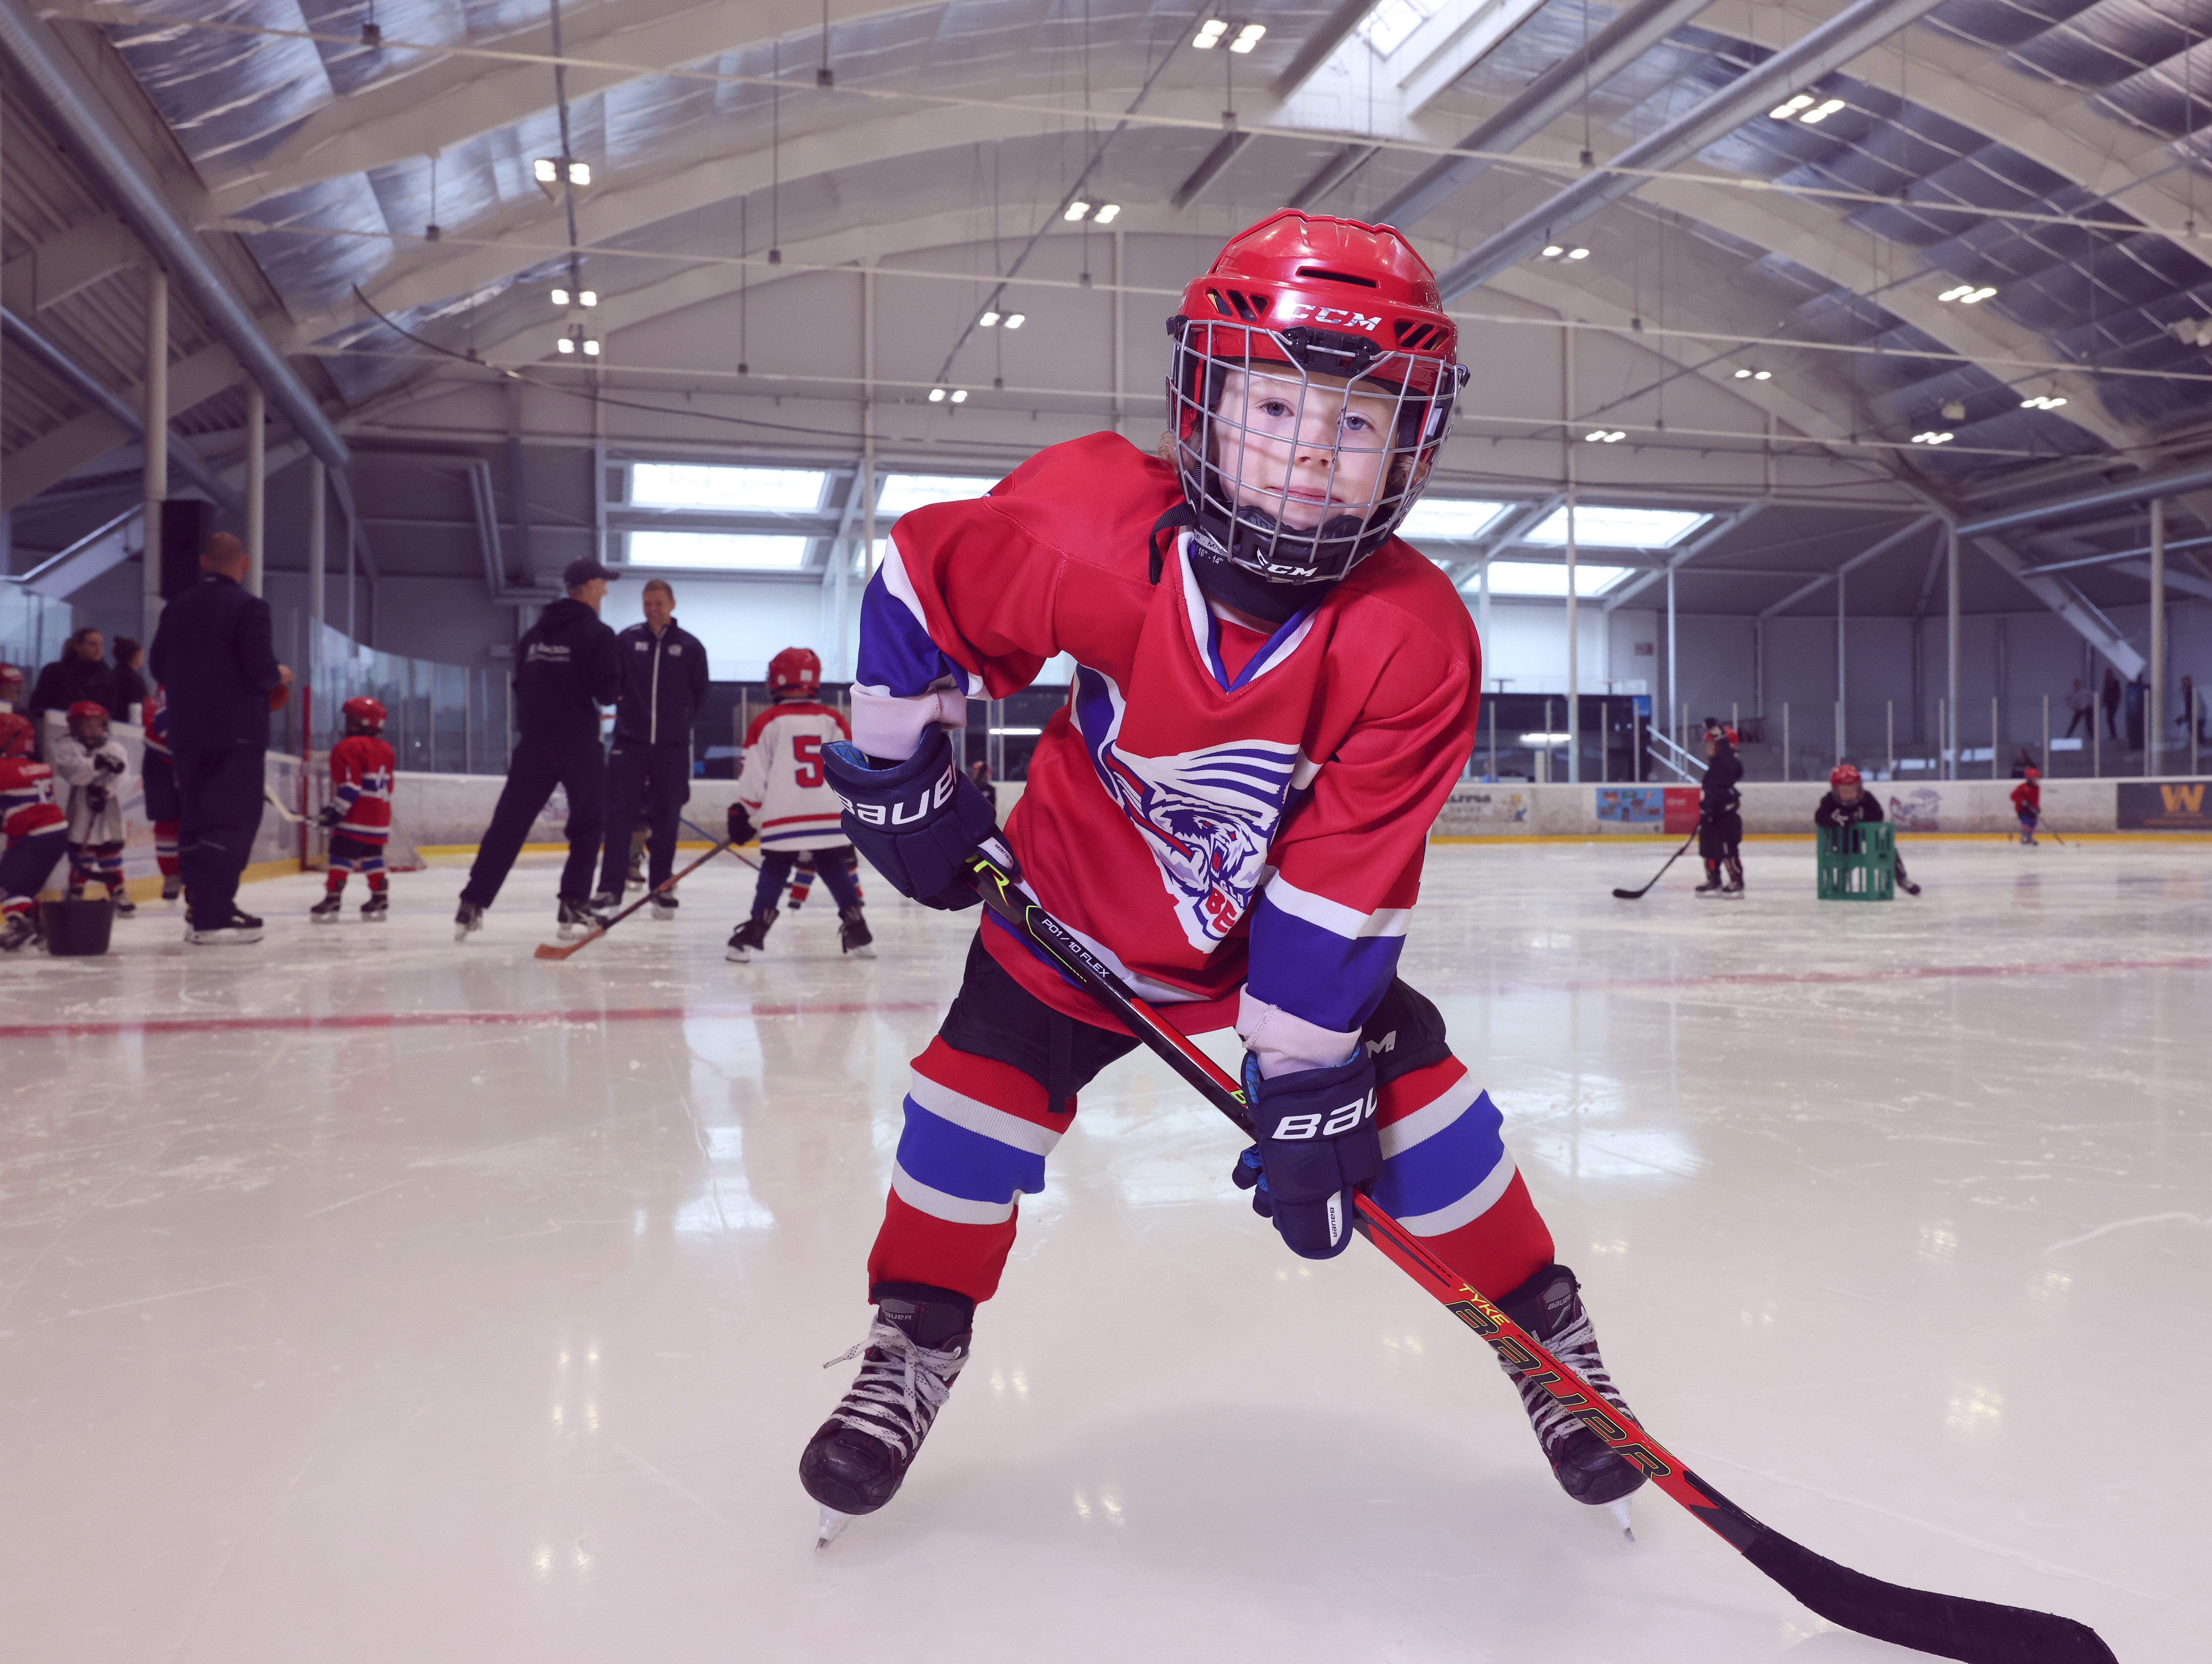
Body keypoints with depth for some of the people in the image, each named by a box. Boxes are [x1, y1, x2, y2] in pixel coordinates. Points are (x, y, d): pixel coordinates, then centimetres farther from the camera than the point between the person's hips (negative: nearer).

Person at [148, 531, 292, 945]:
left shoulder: (176, 609, 9)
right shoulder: (248, 607, -11)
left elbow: (158, 666, 14)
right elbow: (261, 669, -18)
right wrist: (281, 676, 3)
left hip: (187, 732, 6)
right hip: (237, 731, -6)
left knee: (195, 818, 14)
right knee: (233, 821, -4)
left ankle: (199, 909, 17)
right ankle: (214, 915, -9)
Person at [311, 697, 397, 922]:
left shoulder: (349, 747, -12)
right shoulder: (385, 749, 15)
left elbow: (350, 785, -20)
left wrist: (336, 809, -17)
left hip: (356, 819, -9)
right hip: (380, 817, 9)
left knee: (341, 855, -8)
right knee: (372, 857, 15)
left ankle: (333, 899, -11)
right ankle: (380, 900, 16)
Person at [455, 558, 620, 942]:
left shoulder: (534, 633, 13)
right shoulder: (596, 633, -6)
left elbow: (521, 686, 15)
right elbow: (608, 693, -11)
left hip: (533, 740, 5)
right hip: (578, 741, -5)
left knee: (509, 822, 5)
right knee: (588, 824, 8)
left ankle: (473, 905, 1)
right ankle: (574, 907, 3)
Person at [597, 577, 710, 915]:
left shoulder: (690, 646, 2)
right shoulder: (626, 640, 2)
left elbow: (700, 693, 9)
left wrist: (679, 719, 3)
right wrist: (626, 707, -1)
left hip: (672, 746, 0)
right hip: (630, 740, 0)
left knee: (666, 819, 5)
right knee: (619, 815, -3)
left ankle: (662, 889, 15)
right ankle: (610, 889, 0)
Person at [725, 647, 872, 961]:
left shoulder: (766, 723, -1)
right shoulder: (833, 721, 5)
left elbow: (753, 779, 0)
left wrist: (744, 816, 11)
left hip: (782, 820, -2)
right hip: (831, 818, 2)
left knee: (774, 871, 6)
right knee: (835, 870, 13)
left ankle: (753, 934, -2)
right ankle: (858, 934, 12)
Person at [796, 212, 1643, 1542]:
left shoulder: (1414, 644, -28)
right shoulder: (1090, 525, -29)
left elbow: (1344, 886, -25)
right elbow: (923, 581, -10)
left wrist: (1309, 1086, -23)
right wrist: (902, 778, -6)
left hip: (1285, 912, 0)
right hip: (1082, 891, 1)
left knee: (1408, 1081, -8)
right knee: (985, 1077, -4)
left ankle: (1543, 1327, 17)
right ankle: (914, 1344, 20)